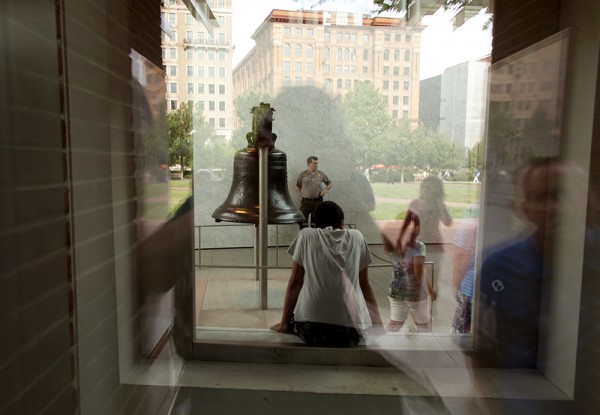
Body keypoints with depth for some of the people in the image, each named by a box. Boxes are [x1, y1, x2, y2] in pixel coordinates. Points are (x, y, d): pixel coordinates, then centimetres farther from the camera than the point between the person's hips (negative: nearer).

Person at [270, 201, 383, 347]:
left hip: (310, 328, 0)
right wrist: (377, 323, 26)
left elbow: (294, 283, 7)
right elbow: (364, 284, 16)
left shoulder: (306, 235, 7)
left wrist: (284, 323, 16)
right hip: (351, 330, 1)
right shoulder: (357, 237, 11)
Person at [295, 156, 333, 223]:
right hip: (306, 201, -1)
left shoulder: (321, 174, 4)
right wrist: (303, 193, -1)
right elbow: (297, 188, 10)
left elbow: (330, 183, 12)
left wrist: (326, 189, -6)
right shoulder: (302, 175, 2)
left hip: (318, 201, 1)